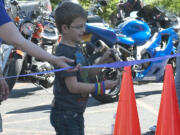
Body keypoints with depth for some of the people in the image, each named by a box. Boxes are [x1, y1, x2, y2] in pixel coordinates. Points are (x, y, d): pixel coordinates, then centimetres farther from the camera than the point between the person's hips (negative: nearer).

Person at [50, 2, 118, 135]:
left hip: (76, 113, 10)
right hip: (65, 114, -10)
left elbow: (88, 73, 18)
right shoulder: (64, 53, -20)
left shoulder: (77, 48, 11)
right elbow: (73, 86, -24)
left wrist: (103, 60, 2)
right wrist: (101, 86, -20)